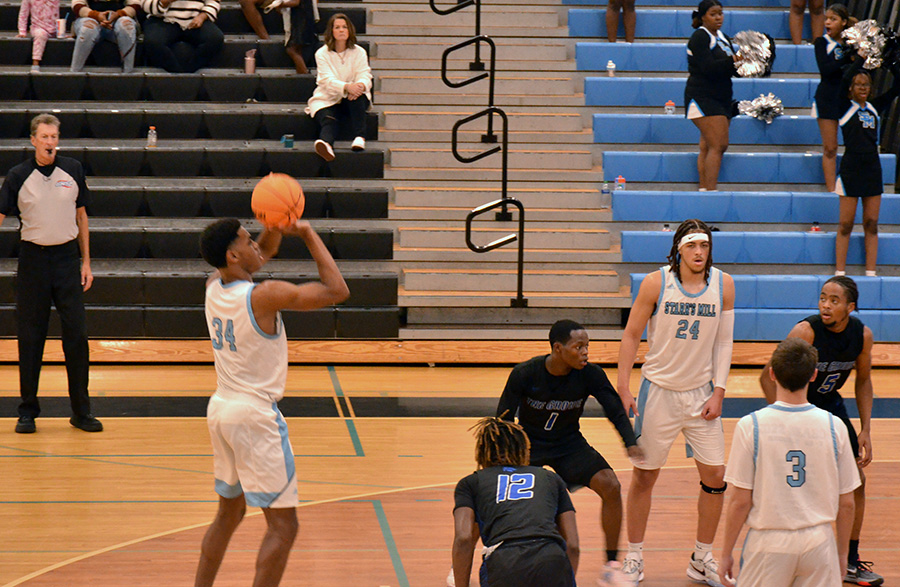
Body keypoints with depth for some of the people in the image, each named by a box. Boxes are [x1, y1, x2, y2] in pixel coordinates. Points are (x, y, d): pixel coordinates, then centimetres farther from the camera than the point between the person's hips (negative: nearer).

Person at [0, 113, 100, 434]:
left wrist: (86, 261, 9)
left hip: (67, 257, 1)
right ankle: (28, 411, 12)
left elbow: (81, 215, 11)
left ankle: (81, 411, 8)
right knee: (30, 338, 2)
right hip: (33, 259, -1)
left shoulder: (73, 170, 3)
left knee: (77, 335, 0)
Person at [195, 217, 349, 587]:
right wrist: (308, 235, -9)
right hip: (255, 417, -8)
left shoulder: (214, 286, 3)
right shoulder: (264, 296, -20)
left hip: (221, 409, 9)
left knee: (229, 513, 23)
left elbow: (265, 251, 21)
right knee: (283, 526, -5)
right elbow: (336, 291, -14)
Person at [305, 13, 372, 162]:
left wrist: (361, 85, -34)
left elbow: (365, 76, -6)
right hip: (327, 99, -2)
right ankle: (326, 143, -67)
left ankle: (360, 138, -41)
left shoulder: (359, 52, 7)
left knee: (358, 96, -34)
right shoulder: (322, 53, -1)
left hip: (351, 100, 2)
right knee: (328, 119, -33)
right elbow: (328, 80, -16)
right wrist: (347, 87, -36)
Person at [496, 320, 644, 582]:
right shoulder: (524, 374, -21)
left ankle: (612, 564, -7)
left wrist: (631, 443, -30)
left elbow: (616, 412, -11)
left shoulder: (590, 375, -17)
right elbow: (503, 420, -15)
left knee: (610, 486, -21)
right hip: (528, 442, -1)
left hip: (569, 444, 1)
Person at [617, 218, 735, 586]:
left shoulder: (723, 285, -4)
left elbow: (724, 341, 3)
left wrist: (718, 393, -4)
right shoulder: (656, 283, -11)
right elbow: (631, 335, -4)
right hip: (658, 390, -2)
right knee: (645, 475, 5)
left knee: (715, 476, 1)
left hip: (701, 393, 2)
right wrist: (623, 388, -8)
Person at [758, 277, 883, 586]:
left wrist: (865, 430, 0)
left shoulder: (862, 335, -12)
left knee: (856, 482, 5)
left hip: (830, 405, 6)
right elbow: (768, 377, -22)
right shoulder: (806, 331, -28)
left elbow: (863, 381, 5)